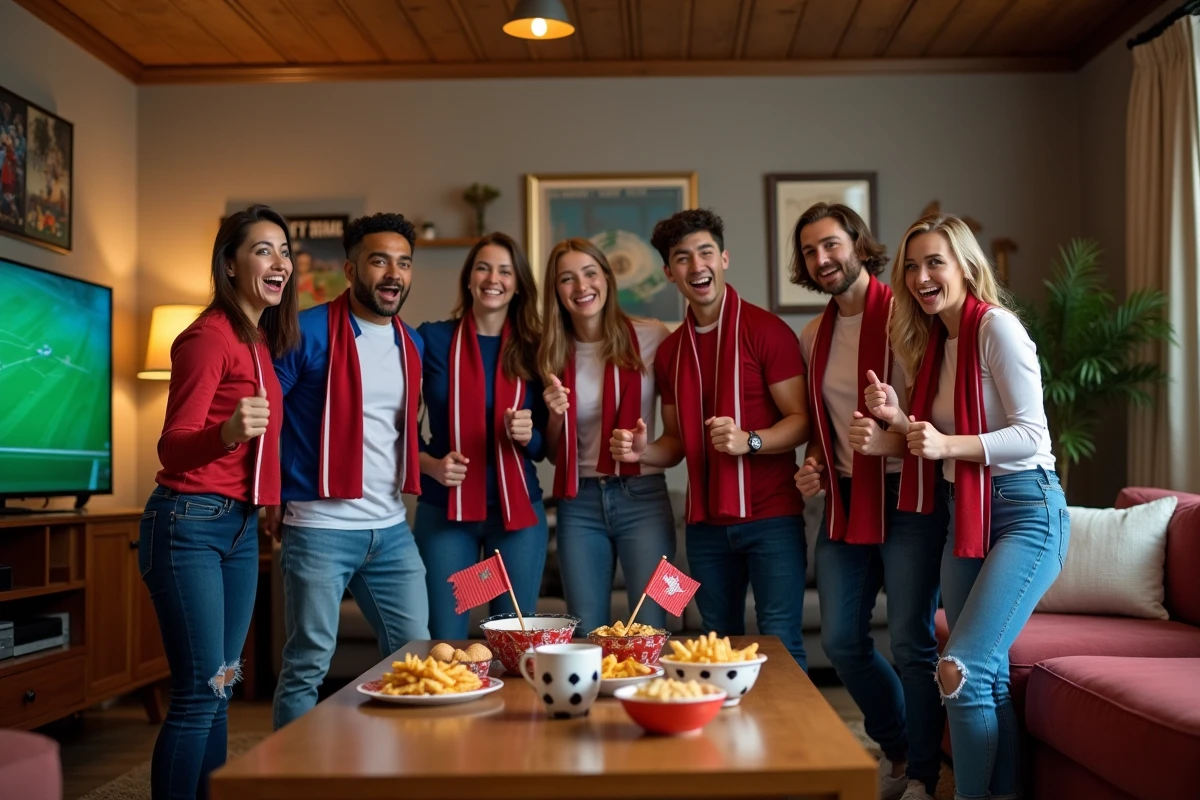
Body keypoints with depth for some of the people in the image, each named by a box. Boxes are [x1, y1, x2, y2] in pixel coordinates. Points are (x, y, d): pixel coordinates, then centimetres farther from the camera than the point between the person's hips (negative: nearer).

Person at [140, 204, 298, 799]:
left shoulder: (263, 340, 12)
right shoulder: (210, 335, -13)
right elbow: (172, 446, -18)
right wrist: (228, 433, -36)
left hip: (242, 526, 9)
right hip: (189, 523, -9)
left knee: (220, 688, 11)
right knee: (200, 692, -8)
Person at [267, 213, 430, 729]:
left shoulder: (411, 343, 12)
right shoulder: (308, 332, -9)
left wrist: (431, 462, 11)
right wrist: (274, 498, -7)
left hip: (391, 528, 7)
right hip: (320, 527, -6)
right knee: (307, 667, 1)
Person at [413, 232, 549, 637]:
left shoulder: (533, 348, 5)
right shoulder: (433, 338, 0)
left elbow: (544, 445, 8)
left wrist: (527, 435, -14)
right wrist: (430, 464, -14)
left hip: (518, 510, 2)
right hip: (444, 511, -1)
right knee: (446, 642, 2)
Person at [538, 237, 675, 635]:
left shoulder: (651, 336, -3)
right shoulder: (555, 353, 6)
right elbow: (552, 452, 11)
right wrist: (556, 414, -8)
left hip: (642, 497, -3)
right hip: (579, 503, 3)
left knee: (649, 628, -4)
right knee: (585, 635, 7)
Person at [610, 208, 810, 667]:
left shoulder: (765, 331, -6)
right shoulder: (670, 351, 12)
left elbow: (801, 420, -9)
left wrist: (749, 440, -26)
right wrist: (642, 451, -3)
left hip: (771, 516, -5)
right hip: (706, 522, 5)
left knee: (780, 643, -5)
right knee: (720, 644, 12)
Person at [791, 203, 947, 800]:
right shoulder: (813, 336, 11)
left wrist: (891, 441, -27)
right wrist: (814, 464, 4)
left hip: (905, 498, -6)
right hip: (843, 499, 7)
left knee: (911, 643, -2)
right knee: (841, 642, 10)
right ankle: (895, 750, 32)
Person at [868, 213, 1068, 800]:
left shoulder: (996, 326, -10)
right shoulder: (933, 341, 14)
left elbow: (1032, 434, -14)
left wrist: (948, 444, -25)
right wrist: (899, 418, -1)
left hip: (1026, 512, -8)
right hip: (963, 515, 8)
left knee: (961, 670, -17)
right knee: (987, 678, 10)